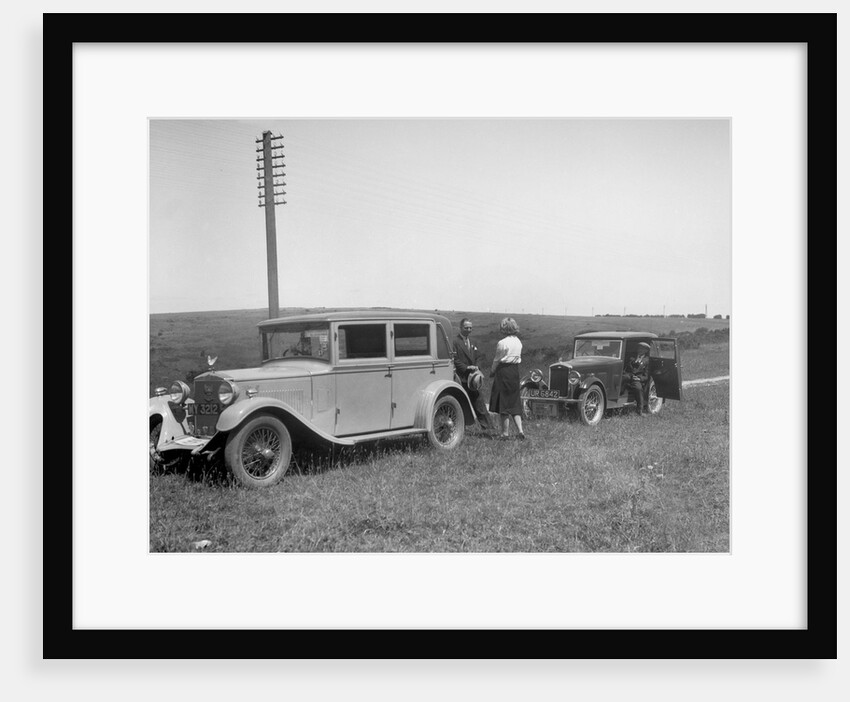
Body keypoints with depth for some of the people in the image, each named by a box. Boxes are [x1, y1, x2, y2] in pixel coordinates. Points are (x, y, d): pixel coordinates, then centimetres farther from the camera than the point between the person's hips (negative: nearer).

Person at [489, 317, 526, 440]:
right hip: (515, 371, 6)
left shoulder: (502, 343, -15)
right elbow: (519, 358, 10)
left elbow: (497, 360, -7)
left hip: (503, 371, -6)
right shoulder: (518, 342, 6)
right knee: (514, 403, 11)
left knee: (503, 403, 3)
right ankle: (520, 430, 1)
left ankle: (505, 432, 6)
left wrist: (492, 372, 11)